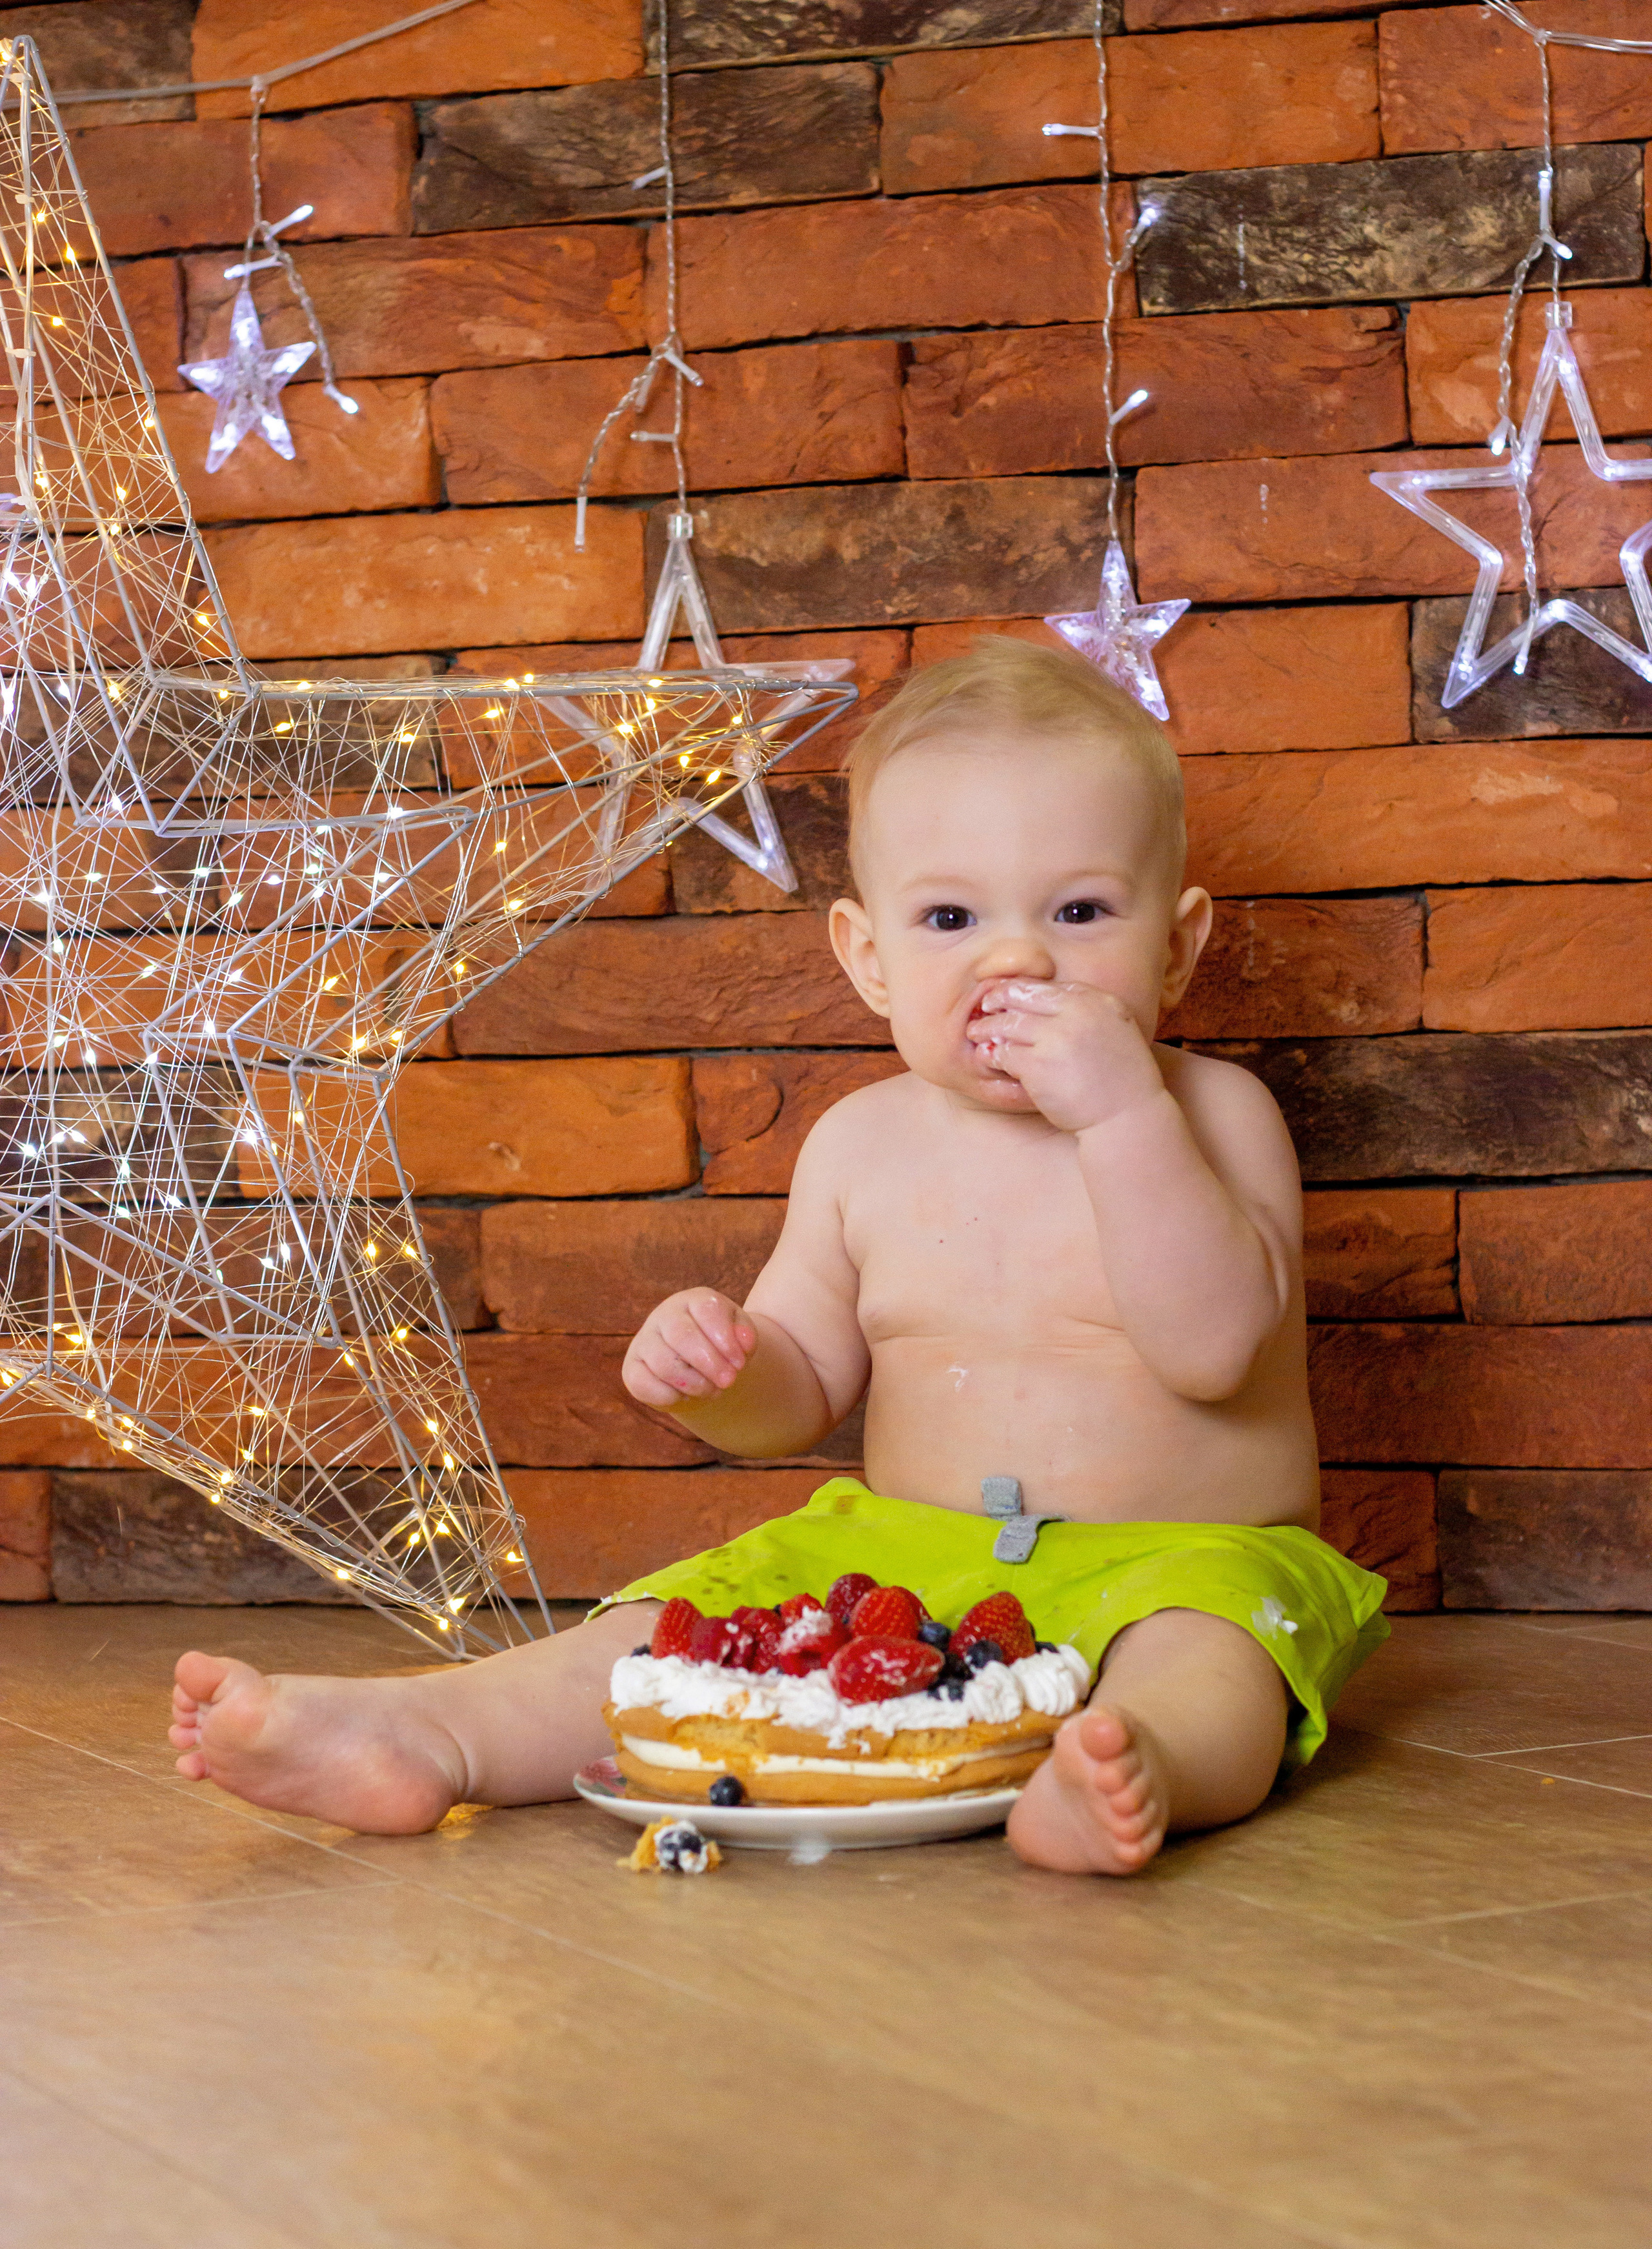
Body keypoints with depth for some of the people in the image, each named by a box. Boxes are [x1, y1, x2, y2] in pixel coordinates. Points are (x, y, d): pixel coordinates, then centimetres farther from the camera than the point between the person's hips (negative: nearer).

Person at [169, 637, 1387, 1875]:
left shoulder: (1212, 1112, -5)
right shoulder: (863, 1145, 7)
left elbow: (1212, 1344, -21)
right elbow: (797, 1399, 12)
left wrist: (1123, 1116, -27)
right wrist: (712, 1368, -12)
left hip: (1190, 1553, -4)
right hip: (903, 1550, 5)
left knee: (1194, 1640, -36)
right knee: (690, 1617, -13)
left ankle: (1140, 1764, -64)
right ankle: (422, 1733, -25)